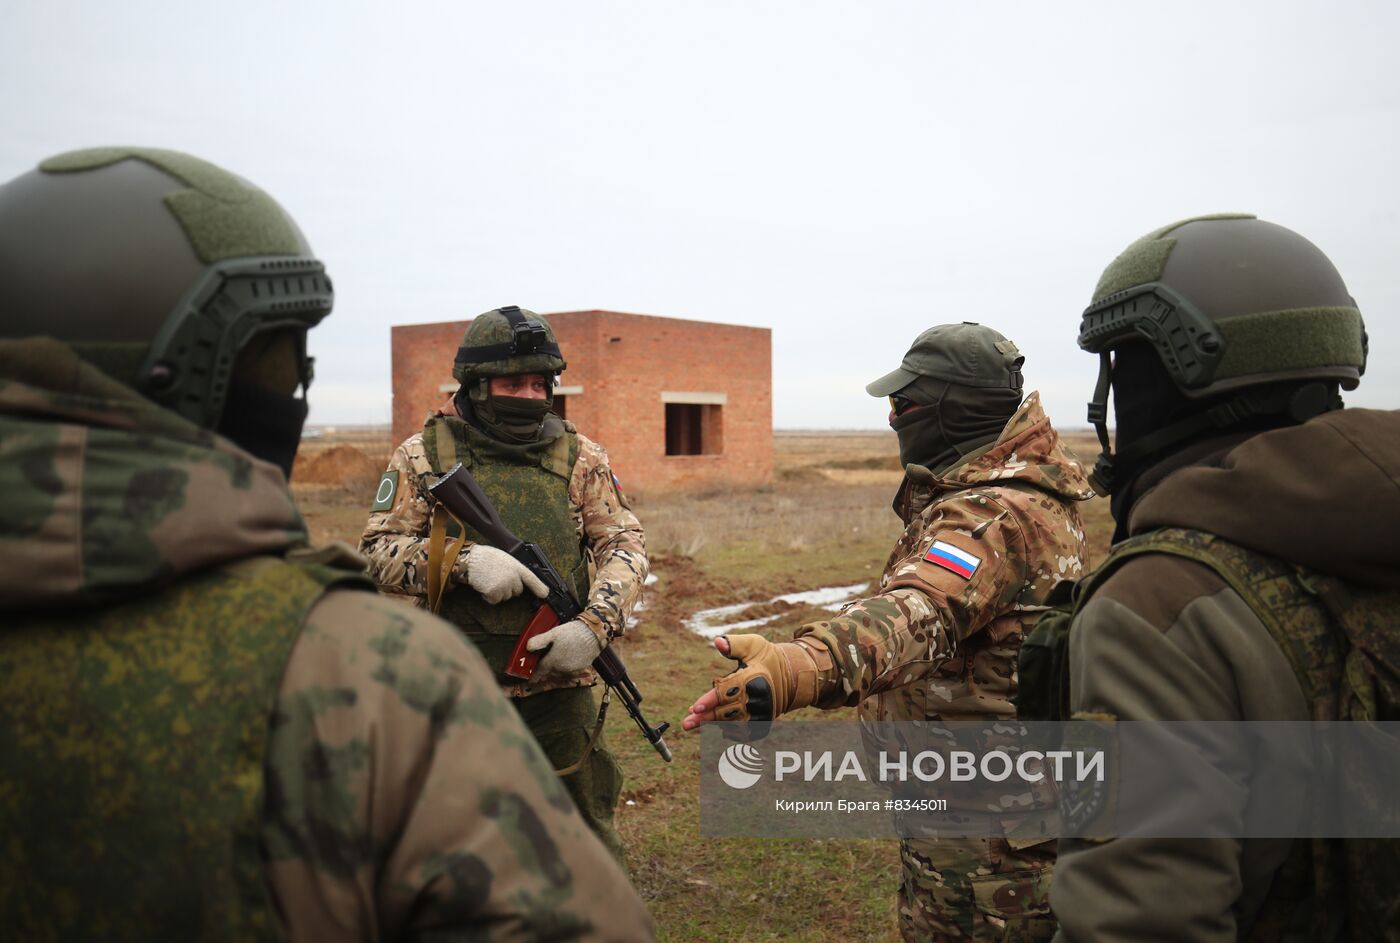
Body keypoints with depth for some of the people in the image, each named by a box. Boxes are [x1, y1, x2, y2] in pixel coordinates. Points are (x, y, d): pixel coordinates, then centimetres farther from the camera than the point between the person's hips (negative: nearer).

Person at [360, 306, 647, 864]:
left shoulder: (579, 457, 3)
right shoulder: (422, 455, 0)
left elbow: (624, 543, -1)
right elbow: (377, 551, -4)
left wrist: (594, 625, -17)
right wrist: (464, 559, -21)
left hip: (557, 686, 1)